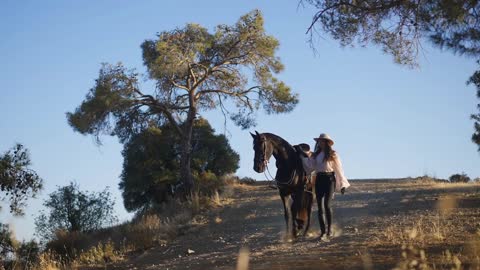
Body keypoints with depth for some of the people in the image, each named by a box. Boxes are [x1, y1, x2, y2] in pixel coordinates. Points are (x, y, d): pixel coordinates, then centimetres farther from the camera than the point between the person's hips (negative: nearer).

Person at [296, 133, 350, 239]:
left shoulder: (333, 154, 0)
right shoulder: (316, 154, 12)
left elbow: (339, 169, 1)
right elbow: (311, 167, 5)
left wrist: (342, 184, 0)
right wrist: (305, 158, -2)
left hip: (329, 179, -4)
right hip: (319, 180, 4)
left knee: (327, 205, -11)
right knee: (320, 206, 2)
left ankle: (329, 229, 2)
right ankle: (323, 230, 7)